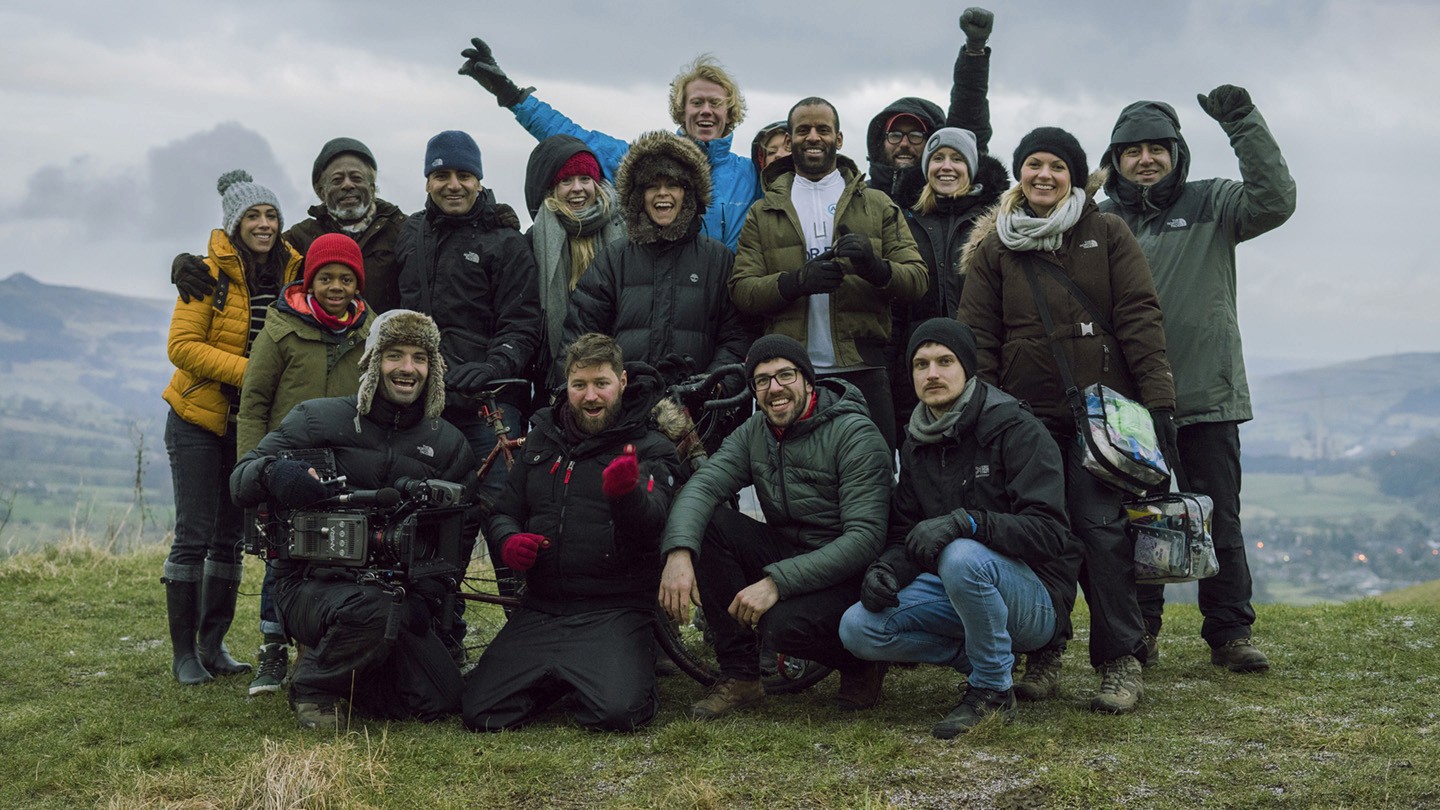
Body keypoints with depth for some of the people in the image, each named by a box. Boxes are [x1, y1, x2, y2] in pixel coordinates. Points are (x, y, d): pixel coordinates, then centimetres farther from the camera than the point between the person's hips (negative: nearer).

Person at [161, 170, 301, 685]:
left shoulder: (292, 273, 3)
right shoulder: (210, 274, -10)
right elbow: (182, 345, -15)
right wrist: (246, 370, -23)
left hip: (253, 425, 5)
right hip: (199, 420, -4)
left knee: (230, 538, 10)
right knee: (194, 537, -4)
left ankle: (213, 646, 19)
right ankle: (183, 652, 4)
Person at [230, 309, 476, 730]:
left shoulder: (448, 444, 9)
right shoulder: (320, 419, -1)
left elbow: (461, 530, 10)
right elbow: (241, 480, -5)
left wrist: (427, 595, -5)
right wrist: (272, 472, -30)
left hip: (395, 590, 5)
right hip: (312, 583, -4)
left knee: (441, 699, -9)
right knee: (371, 609, -38)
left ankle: (340, 668, 19)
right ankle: (314, 682, -5)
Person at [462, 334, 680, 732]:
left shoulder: (650, 449, 2)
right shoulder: (542, 438, 16)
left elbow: (649, 527, -15)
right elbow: (504, 511, 22)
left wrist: (628, 492, -39)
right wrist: (509, 541, -4)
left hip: (614, 610, -4)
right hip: (541, 609, 4)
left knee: (619, 711, -28)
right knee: (480, 712, -13)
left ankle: (623, 667, 8)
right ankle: (556, 681, 18)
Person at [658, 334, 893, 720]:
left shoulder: (855, 434, -16)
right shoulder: (755, 434, 3)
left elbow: (865, 537, -24)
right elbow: (701, 487, -11)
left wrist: (776, 581, -32)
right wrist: (678, 553, -33)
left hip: (846, 574, -6)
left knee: (781, 625, -35)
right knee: (706, 523, -15)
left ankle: (861, 662, 1)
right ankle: (740, 676, -9)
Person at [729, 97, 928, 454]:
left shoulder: (879, 206, 15)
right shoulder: (763, 214, 14)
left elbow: (917, 279, 5)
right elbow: (741, 290, 3)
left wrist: (876, 267, -17)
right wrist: (797, 280, -16)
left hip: (863, 372, 0)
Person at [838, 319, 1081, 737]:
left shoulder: (1016, 429, -13)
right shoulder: (917, 444, 10)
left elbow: (1049, 531, -22)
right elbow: (906, 534, 12)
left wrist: (966, 522, -36)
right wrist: (887, 568, -11)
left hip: (1036, 598, -6)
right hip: (954, 591, 6)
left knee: (963, 557, -38)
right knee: (858, 628, -14)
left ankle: (993, 690, -15)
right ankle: (985, 656, 2)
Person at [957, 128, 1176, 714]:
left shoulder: (1107, 233, 7)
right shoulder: (993, 247, 11)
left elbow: (1139, 317, 1)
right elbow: (978, 336, 9)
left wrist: (1157, 399, -7)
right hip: (1027, 412, 2)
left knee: (1099, 527, -8)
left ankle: (1121, 662, -2)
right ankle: (1043, 656, 12)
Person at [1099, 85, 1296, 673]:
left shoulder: (1211, 205, 6)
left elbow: (1274, 200, -11)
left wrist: (1243, 124, -16)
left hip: (1207, 396, -1)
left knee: (1218, 519, 3)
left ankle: (1229, 632, 12)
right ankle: (1139, 630, 19)